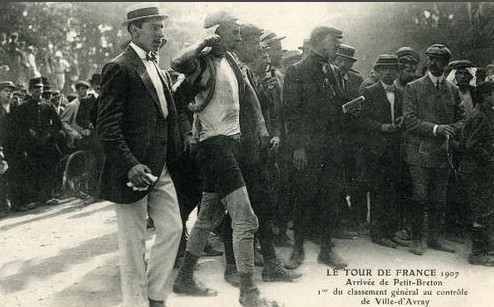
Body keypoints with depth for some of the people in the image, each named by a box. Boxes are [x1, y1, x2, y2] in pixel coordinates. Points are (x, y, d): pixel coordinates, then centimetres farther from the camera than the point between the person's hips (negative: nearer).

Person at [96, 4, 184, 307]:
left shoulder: (161, 71, 15)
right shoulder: (119, 68, -10)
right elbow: (108, 126, -16)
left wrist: (174, 157, 8)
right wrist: (130, 165, -25)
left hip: (162, 168, 8)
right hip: (135, 170, -8)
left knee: (173, 228, 8)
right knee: (134, 242, 3)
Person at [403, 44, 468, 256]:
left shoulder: (452, 90, 13)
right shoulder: (413, 88, 1)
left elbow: (462, 117, 17)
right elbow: (409, 120, -7)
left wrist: (453, 129, -5)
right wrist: (435, 129, -18)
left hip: (443, 153, 4)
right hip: (420, 152, -4)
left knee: (439, 199, 8)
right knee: (420, 197, -5)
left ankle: (435, 238, 19)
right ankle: (417, 239, 6)